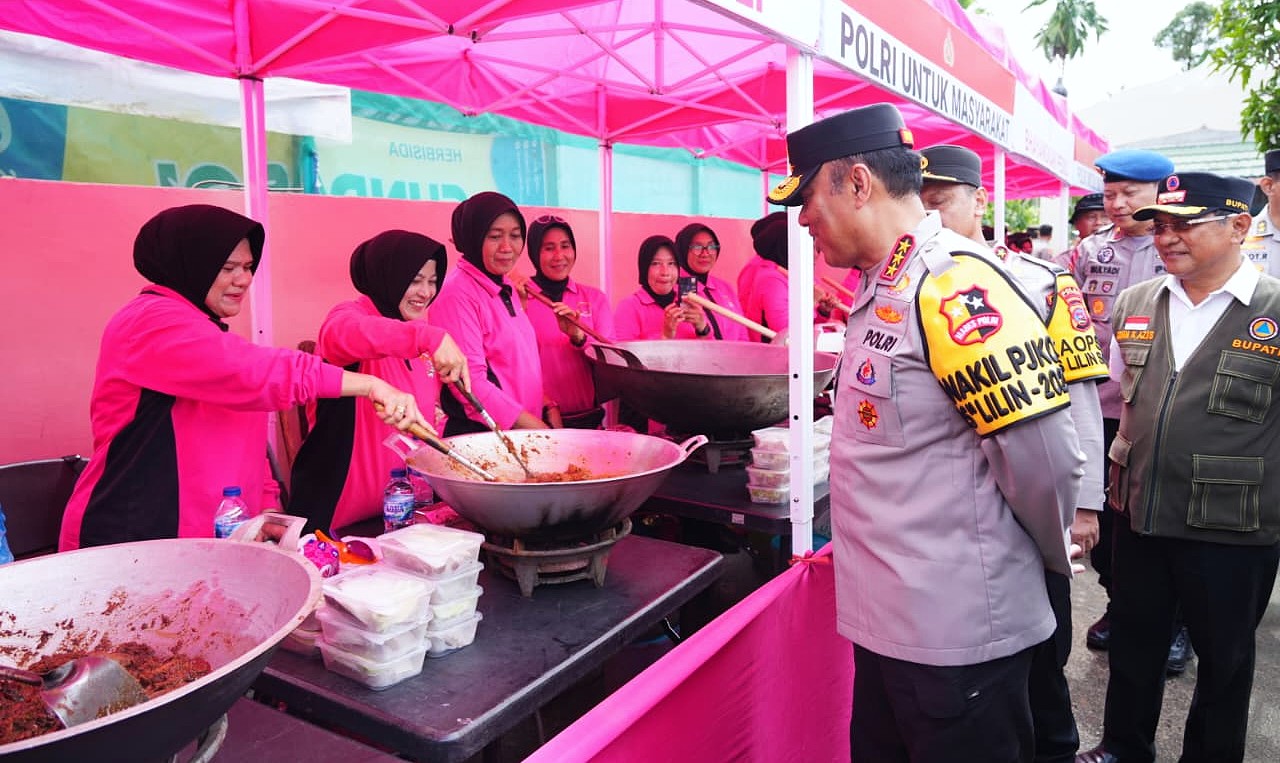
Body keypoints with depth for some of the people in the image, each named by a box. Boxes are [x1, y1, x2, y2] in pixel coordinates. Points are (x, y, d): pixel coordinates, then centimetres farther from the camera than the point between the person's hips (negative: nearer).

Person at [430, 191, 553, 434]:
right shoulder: (457, 294, -12)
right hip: (477, 435, -7)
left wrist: (548, 407, 5)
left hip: (525, 432, 7)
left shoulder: (507, 289, 13)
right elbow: (471, 384, -17)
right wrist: (538, 429, -16)